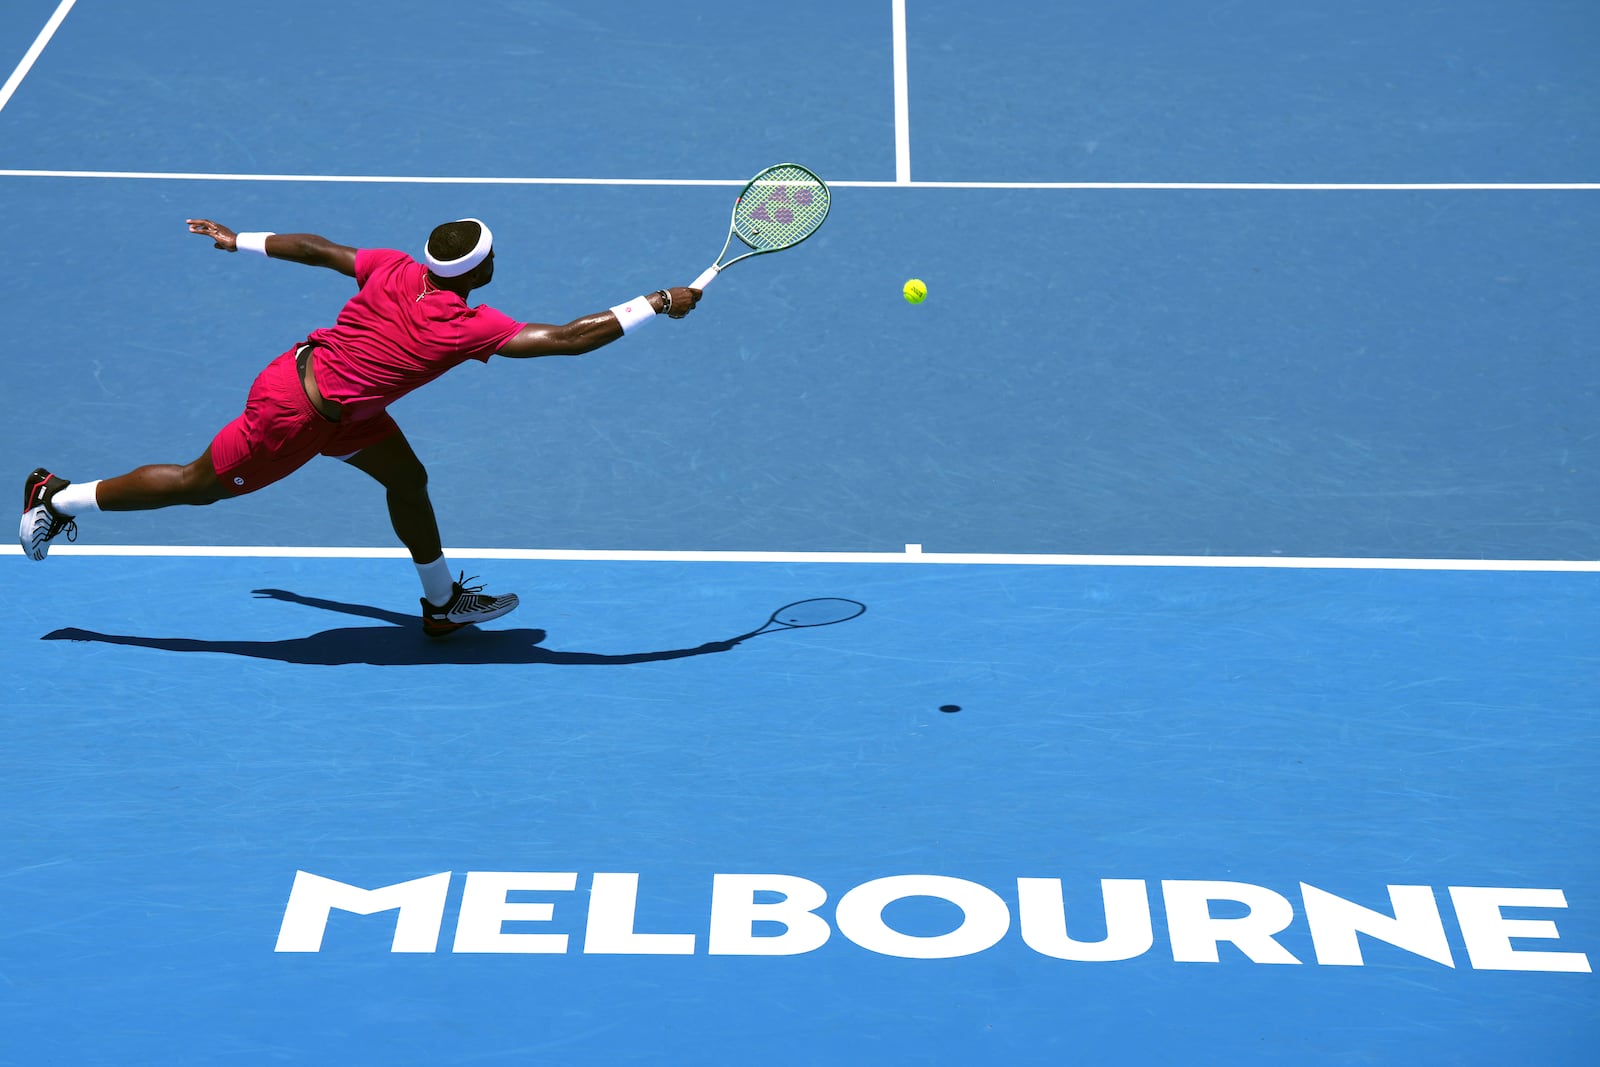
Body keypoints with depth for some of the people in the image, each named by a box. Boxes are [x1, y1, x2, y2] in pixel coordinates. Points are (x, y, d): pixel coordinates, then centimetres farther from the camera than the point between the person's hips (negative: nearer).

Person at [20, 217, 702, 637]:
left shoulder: (396, 270, -8)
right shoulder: (468, 328, -27)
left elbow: (314, 248, 4)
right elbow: (570, 338, -29)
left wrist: (236, 242, 18)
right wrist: (658, 303, -23)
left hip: (308, 368, 8)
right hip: (295, 418, -8)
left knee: (407, 478, 15)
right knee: (199, 485, 12)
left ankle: (443, 602, 31)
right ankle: (58, 497, 27)